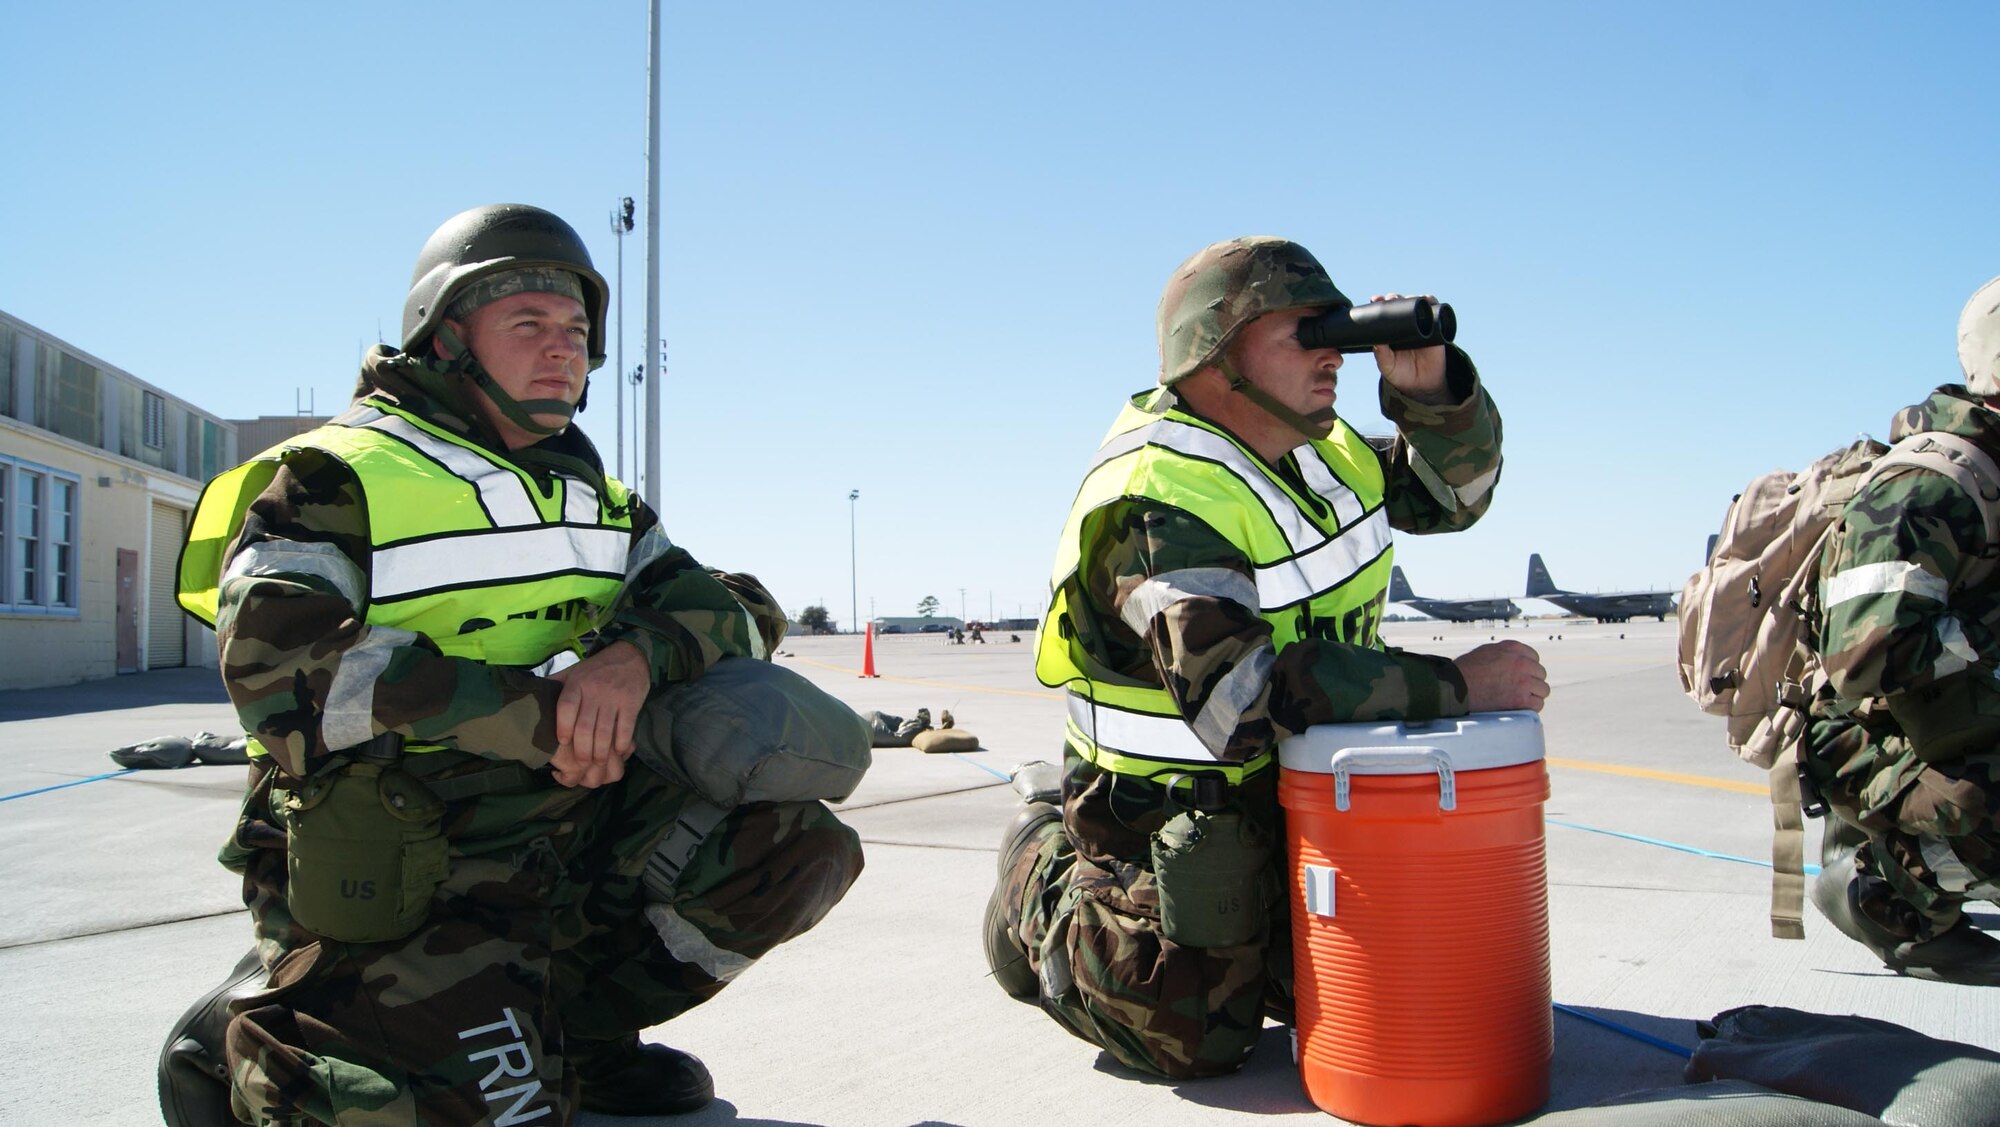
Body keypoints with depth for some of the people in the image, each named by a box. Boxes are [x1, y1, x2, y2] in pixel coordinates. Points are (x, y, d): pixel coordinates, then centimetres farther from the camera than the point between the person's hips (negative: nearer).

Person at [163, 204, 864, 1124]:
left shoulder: (598, 501, 17)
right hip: (398, 884, -6)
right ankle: (247, 1037, 5)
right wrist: (538, 713, -24)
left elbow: (744, 611, 6)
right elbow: (277, 666, -21)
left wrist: (638, 654, -19)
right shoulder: (337, 479, -4)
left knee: (802, 846, -6)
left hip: (571, 839, 6)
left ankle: (580, 1025, 9)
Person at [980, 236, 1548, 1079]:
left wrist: (1429, 389, -11)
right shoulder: (1157, 499, -28)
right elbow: (1244, 695, -37)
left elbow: (1451, 492, 11)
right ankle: (1045, 881, 19)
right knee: (1195, 1037, -2)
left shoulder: (1316, 448, 1)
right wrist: (1455, 686, -34)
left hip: (1303, 794, 8)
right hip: (1175, 814, -8)